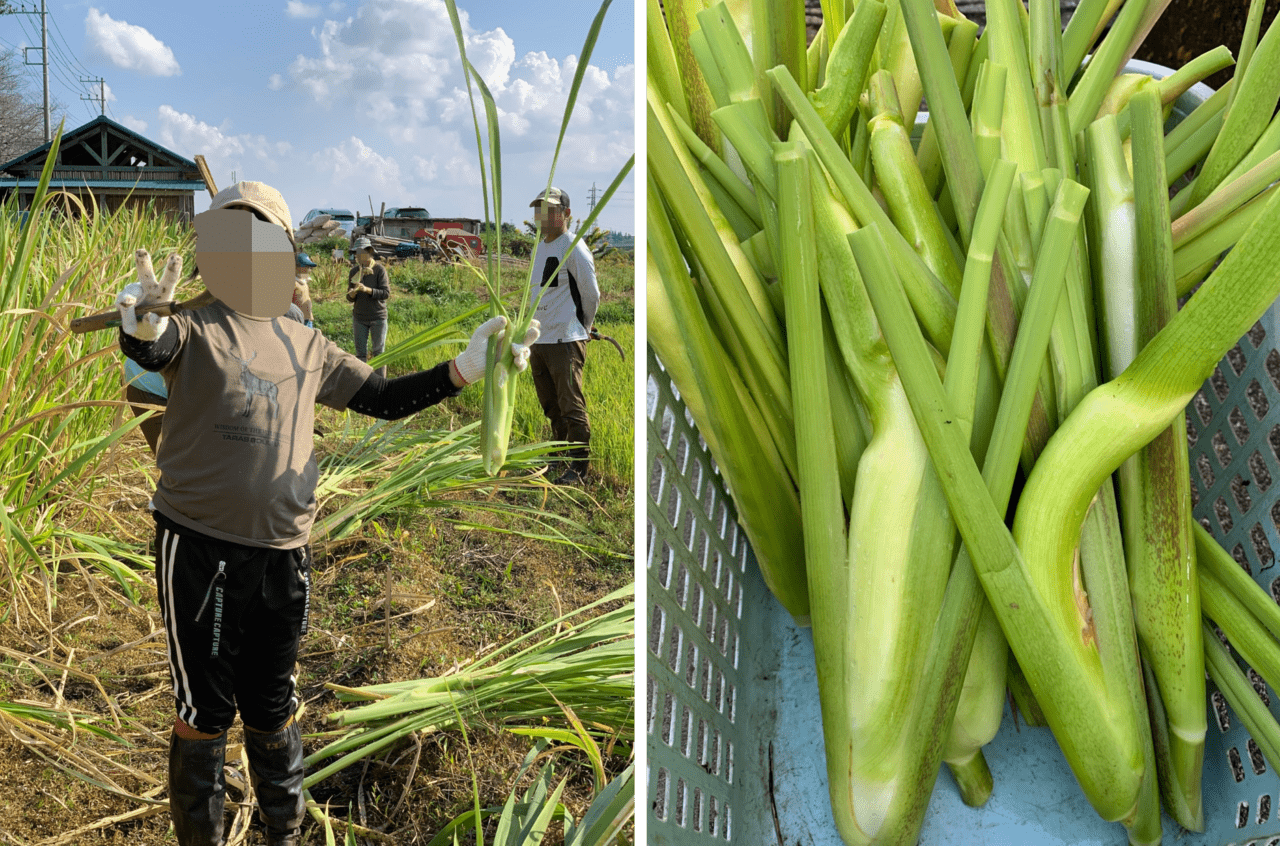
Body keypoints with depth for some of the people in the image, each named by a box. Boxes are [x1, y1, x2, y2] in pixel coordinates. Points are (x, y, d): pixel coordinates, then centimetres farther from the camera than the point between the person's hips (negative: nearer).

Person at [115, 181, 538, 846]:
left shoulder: (306, 348, 11)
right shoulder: (194, 331, -2)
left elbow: (386, 399, 14)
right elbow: (147, 349, -24)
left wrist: (466, 367, 4)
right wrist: (142, 317, -48)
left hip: (281, 554, 3)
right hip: (199, 546, -3)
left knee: (271, 710, 17)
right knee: (204, 714, 6)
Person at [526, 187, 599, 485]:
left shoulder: (574, 248, -10)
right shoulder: (540, 247, 17)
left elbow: (591, 295, -6)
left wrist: (582, 330, 4)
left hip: (565, 340, -9)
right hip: (538, 338, 9)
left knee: (572, 407, -8)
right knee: (551, 405, 16)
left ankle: (578, 468, -2)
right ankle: (560, 458, 29)